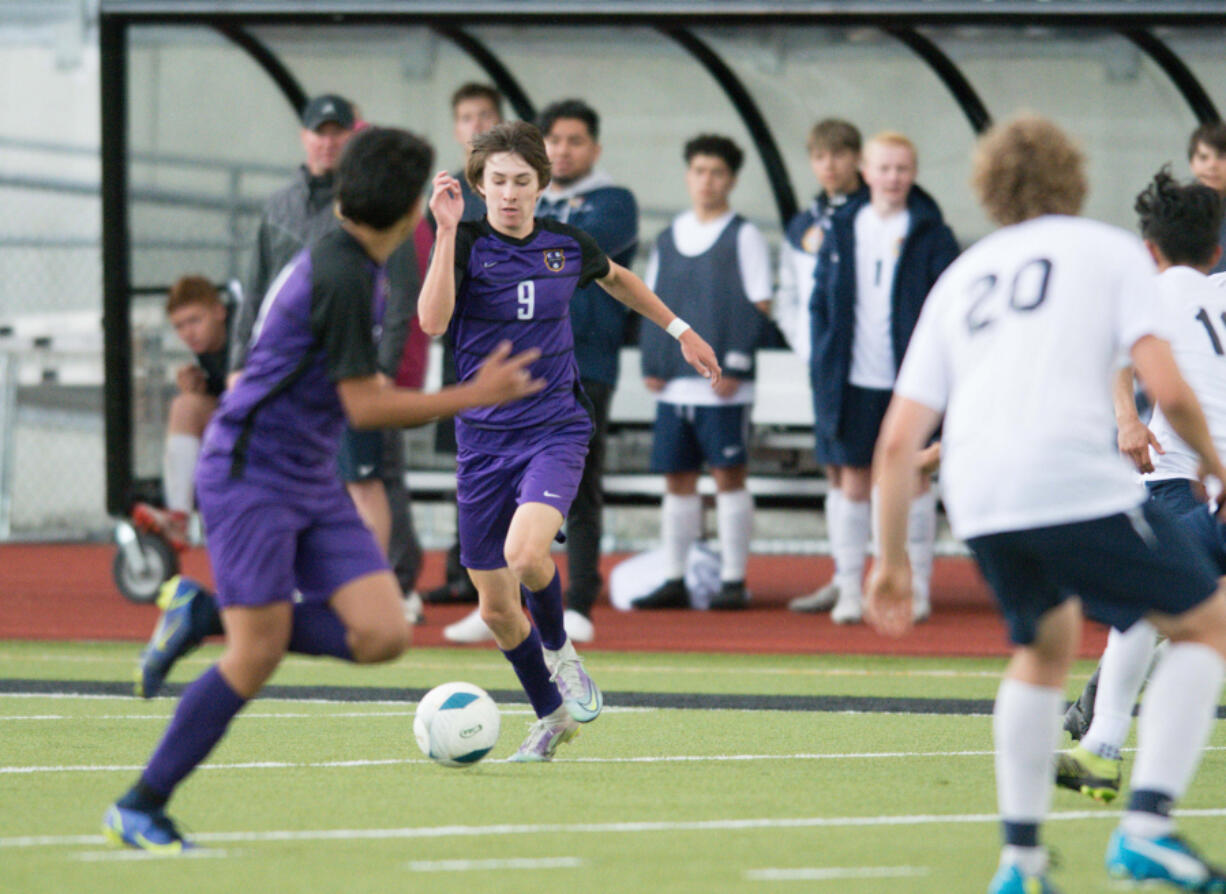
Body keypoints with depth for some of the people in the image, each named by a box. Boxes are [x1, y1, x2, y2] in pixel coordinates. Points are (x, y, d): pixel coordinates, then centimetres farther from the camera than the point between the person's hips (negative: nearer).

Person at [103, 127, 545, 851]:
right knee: (258, 657, -12)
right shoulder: (341, 276, -20)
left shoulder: (360, 267, 9)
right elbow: (365, 407, -19)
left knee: (383, 635, -6)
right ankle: (140, 809, 0)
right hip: (251, 475, -9)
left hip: (313, 482, 9)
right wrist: (475, 397, -15)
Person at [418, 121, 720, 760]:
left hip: (555, 430, -1)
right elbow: (433, 321, -26)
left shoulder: (566, 246, 1)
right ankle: (551, 716, 29)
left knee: (525, 552, -29)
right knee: (495, 607, 4)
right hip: (483, 438, 1)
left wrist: (680, 330, 27)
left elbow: (616, 277, 26)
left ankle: (559, 649, 4)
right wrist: (447, 229, -30)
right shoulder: (464, 244, -8)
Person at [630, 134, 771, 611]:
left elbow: (759, 307, -4)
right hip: (674, 384, 5)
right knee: (677, 479, 7)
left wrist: (735, 366, -13)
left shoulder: (744, 236, 0)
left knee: (729, 476, -2)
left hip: (724, 387, -5)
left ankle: (733, 580, 2)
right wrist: (652, 364, 5)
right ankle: (673, 581, 11)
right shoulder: (669, 238, 14)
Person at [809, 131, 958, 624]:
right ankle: (848, 590, 10)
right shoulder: (842, 231, 8)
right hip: (853, 381, 2)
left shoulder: (931, 236, 0)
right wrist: (822, 368, 3)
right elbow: (822, 302, 11)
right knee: (853, 485, 4)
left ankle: (917, 586, 13)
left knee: (913, 480, 4)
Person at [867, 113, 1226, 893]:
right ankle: (1147, 826, -3)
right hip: (1079, 484, -5)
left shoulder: (961, 278, 25)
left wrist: (893, 560, 25)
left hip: (978, 504, 5)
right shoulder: (1110, 251, 13)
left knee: (1047, 644, 29)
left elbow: (899, 439, 19)